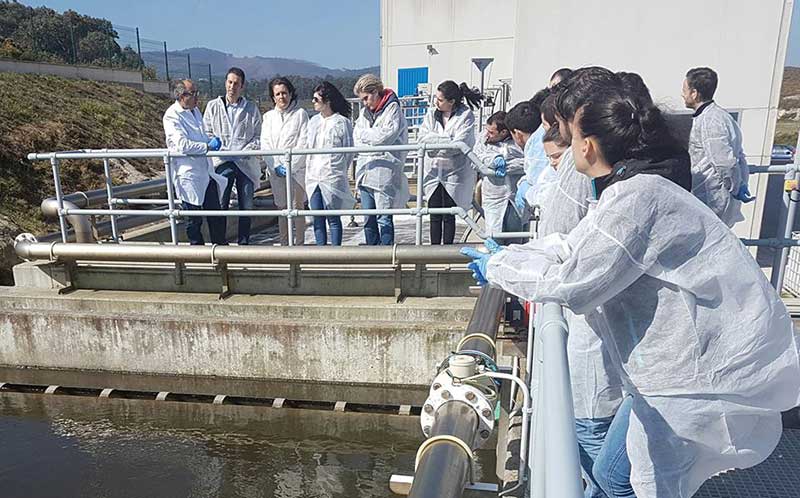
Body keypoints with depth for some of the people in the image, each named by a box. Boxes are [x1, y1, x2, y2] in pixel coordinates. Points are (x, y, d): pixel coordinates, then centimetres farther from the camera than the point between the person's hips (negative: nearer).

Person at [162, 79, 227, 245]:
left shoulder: (195, 110, 12)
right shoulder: (172, 116, -13)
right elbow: (183, 144, -23)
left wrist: (211, 140, 11)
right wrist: (208, 146, -18)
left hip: (206, 172, 7)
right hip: (189, 176, -7)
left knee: (216, 216, 13)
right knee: (194, 220, 7)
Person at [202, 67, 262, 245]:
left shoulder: (251, 108, 8)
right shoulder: (213, 106, 8)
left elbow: (259, 136, 5)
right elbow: (207, 133, 9)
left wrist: (247, 151, -9)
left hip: (246, 163, 1)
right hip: (222, 163, 0)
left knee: (246, 207, 6)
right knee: (220, 206, 1)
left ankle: (244, 243, 17)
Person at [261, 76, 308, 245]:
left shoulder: (300, 114, 2)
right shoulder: (268, 116, 13)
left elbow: (304, 142, -6)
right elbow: (265, 144, 6)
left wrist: (290, 166, -12)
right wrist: (276, 166, -8)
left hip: (297, 169, -3)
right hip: (276, 171, 3)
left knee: (297, 207, 0)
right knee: (282, 208, 7)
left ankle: (299, 244, 6)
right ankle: (284, 245, 13)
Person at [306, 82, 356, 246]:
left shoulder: (342, 122, -5)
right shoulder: (313, 121, 13)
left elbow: (349, 151, -2)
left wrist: (339, 171, 0)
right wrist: (309, 172, 9)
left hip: (333, 177, -6)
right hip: (313, 177, 6)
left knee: (333, 218, 1)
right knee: (317, 219, 7)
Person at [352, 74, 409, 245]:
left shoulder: (393, 109, -1)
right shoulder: (364, 112, 19)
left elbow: (385, 136, -12)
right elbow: (356, 136, 11)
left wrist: (365, 134, 2)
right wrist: (374, 136, -5)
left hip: (385, 172, -6)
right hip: (365, 171, 7)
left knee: (384, 219, -7)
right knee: (368, 220, 9)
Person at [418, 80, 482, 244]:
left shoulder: (466, 115, -7)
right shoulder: (431, 113, 5)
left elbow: (460, 144, -19)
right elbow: (421, 138, -7)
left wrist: (433, 143, -11)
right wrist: (447, 138, -17)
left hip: (454, 172, -3)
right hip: (433, 171, 3)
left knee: (449, 216, 5)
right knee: (435, 215, 6)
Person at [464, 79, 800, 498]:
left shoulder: (636, 197, -25)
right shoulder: (634, 187, 9)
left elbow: (570, 284, -24)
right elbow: (574, 246, 16)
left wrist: (497, 268, -10)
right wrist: (507, 254, 16)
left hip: (717, 371, -10)